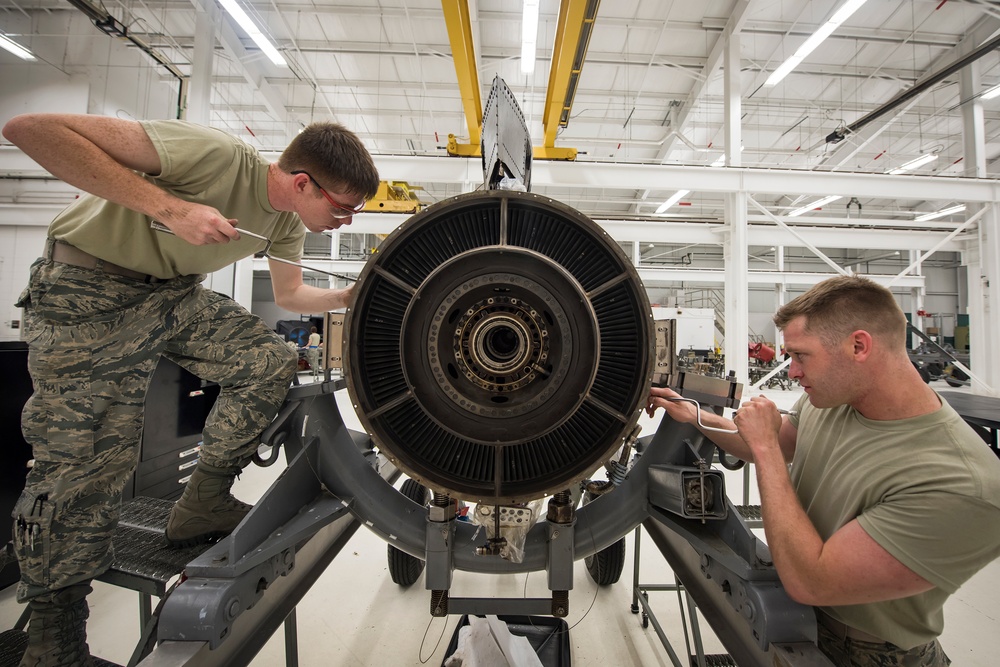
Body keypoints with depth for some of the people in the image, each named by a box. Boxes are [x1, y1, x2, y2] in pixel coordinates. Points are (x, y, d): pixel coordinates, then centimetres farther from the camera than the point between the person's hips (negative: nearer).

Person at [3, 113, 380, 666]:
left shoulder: (289, 222, -3)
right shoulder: (215, 154, -27)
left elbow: (288, 295, 10)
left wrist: (352, 298, -4)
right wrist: (170, 207, -35)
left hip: (176, 291, 7)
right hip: (90, 289, -6)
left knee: (271, 360, -11)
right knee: (84, 464, -7)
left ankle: (202, 506, 4)